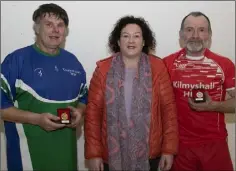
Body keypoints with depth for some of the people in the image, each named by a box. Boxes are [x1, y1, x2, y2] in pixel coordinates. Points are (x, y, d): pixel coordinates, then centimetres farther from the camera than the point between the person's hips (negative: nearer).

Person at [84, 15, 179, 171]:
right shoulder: (103, 69, -4)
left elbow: (169, 108, -3)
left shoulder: (157, 67, -3)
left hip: (149, 154, 0)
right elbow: (93, 111, -5)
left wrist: (169, 149, -5)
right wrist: (94, 153, -6)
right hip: (111, 154, 0)